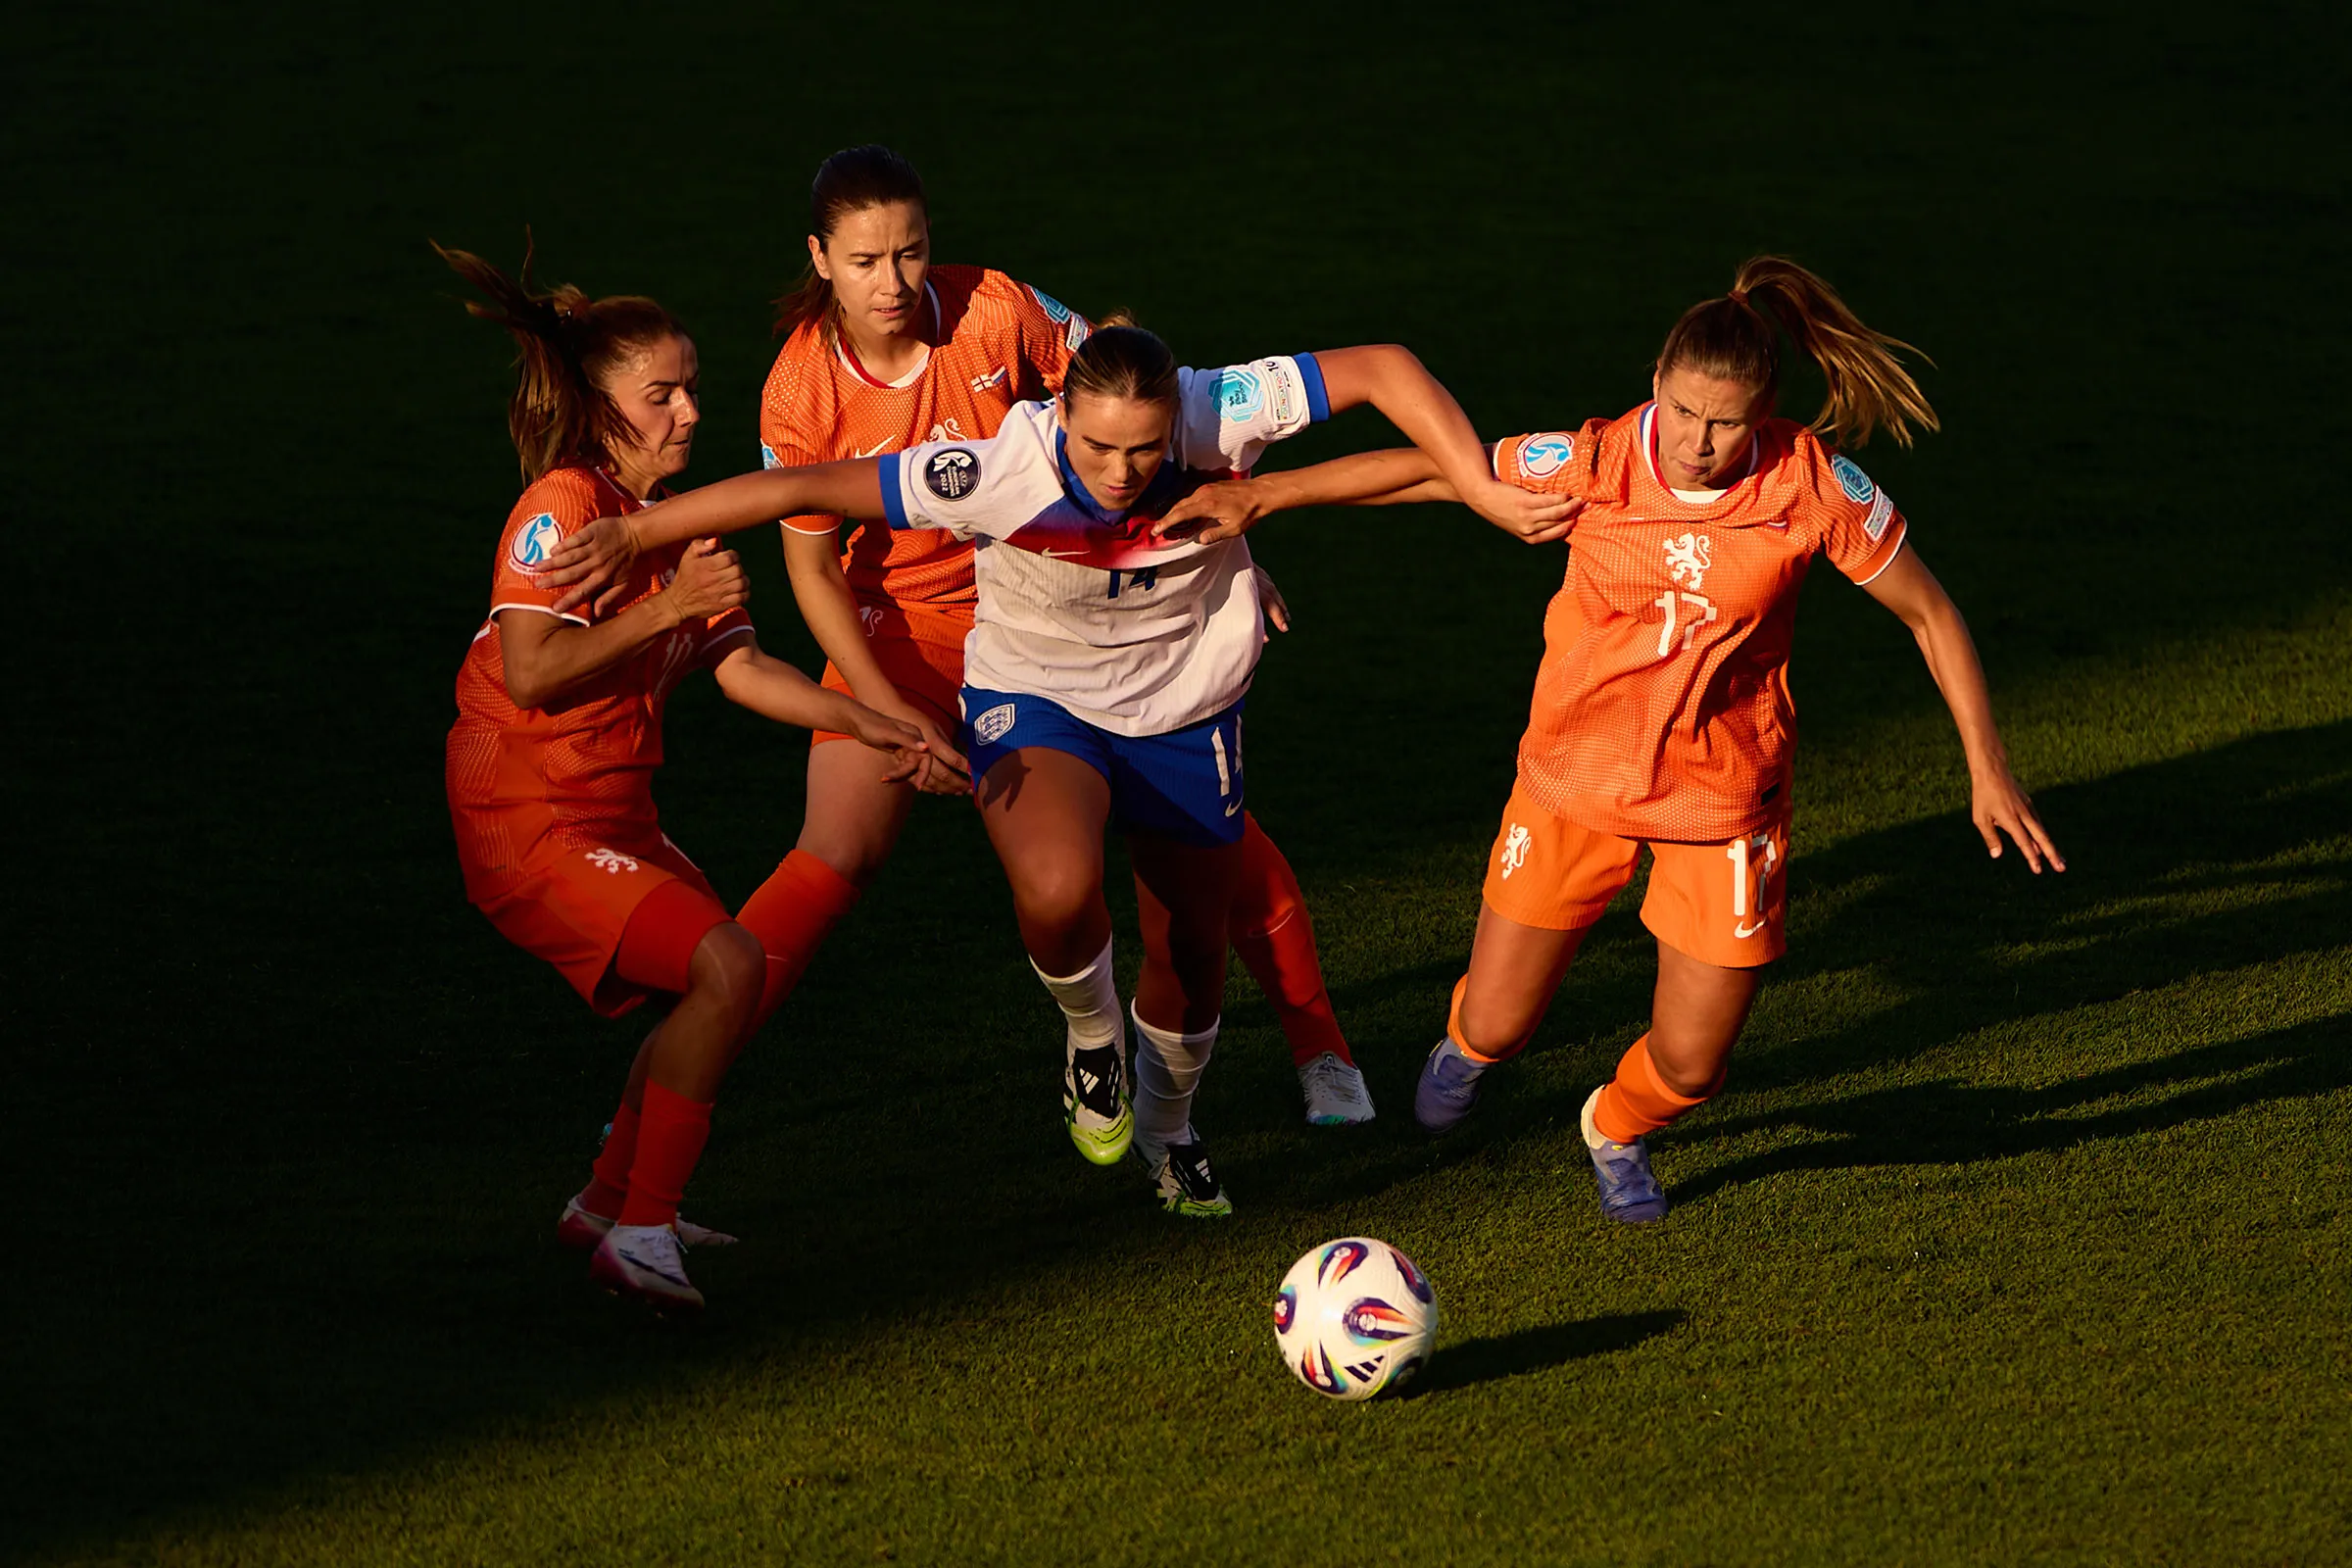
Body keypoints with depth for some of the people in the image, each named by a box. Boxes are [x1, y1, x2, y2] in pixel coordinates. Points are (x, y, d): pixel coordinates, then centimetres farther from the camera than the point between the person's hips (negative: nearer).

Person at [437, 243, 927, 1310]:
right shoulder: (564, 505, -15)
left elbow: (739, 667, 12)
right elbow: (532, 672, -23)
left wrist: (873, 727, 5)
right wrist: (666, 610, -23)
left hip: (614, 816, 10)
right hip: (529, 820, -10)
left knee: (712, 990, 17)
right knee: (726, 966, -19)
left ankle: (606, 1207, 29)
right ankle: (639, 1236, -13)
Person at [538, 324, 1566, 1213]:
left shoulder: (1216, 419, -30)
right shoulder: (1003, 473, -34)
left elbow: (1382, 369, -24)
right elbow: (805, 490, -31)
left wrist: (1482, 490, -29)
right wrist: (634, 535, -31)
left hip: (1184, 708, 3)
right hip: (1035, 698, -3)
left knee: (1194, 953, 15)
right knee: (1058, 893, -33)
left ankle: (1166, 1133, 48)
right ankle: (1092, 1034, 3)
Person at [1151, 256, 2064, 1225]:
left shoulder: (1811, 485, -18)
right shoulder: (1593, 465, -18)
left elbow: (1931, 616, -5)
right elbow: (1430, 468, -5)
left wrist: (1987, 771, -6)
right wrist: (1260, 495, -4)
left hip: (1723, 796, 0)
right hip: (1577, 781, 1)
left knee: (1689, 1068, 0)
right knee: (1496, 1026, 8)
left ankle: (1616, 1130, 39)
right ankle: (1470, 1047, 49)